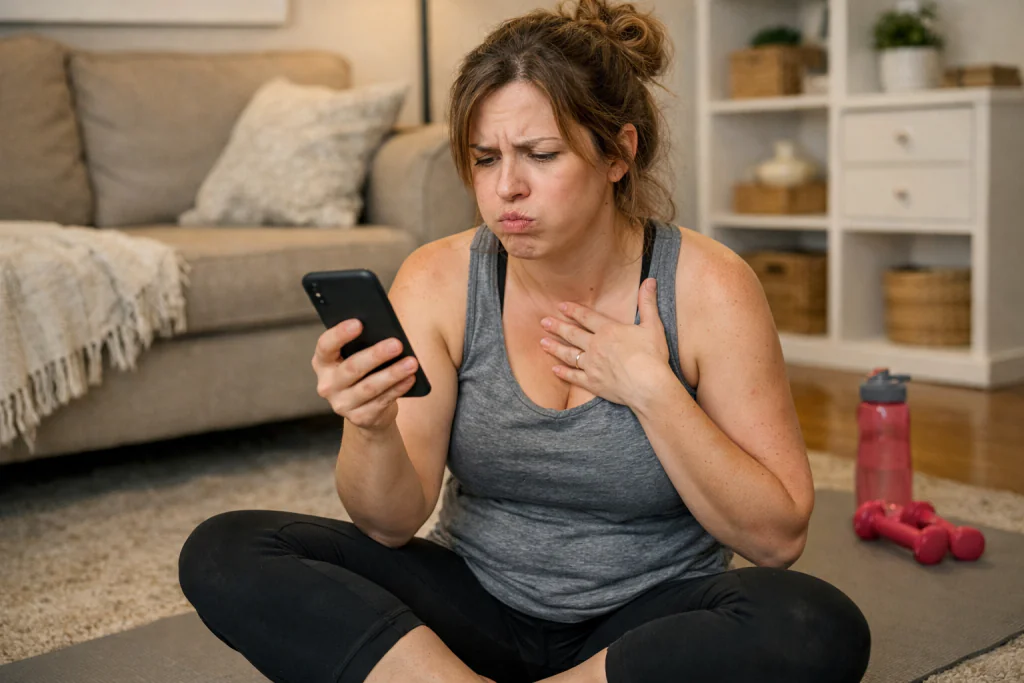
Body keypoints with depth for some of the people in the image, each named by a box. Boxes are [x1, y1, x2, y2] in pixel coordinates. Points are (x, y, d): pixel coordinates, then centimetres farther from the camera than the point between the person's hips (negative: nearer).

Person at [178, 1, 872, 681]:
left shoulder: (707, 287, -13)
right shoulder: (437, 281, -8)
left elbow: (777, 538, -12)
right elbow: (393, 522, -10)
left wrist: (651, 389, -21)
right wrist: (371, 428, -32)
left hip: (650, 619, 0)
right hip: (479, 600, 1)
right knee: (224, 553, -15)